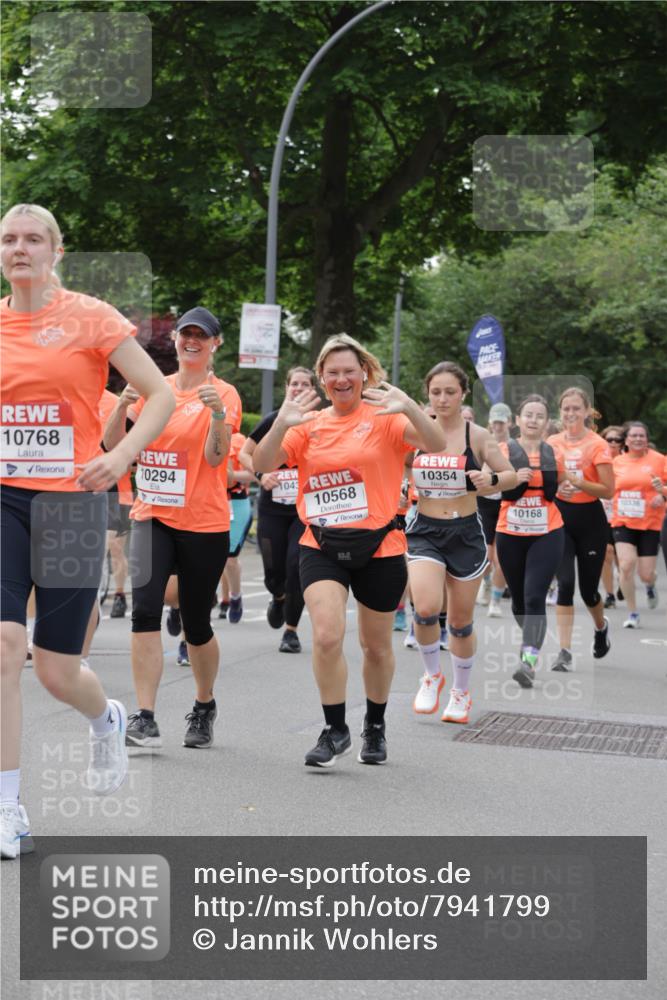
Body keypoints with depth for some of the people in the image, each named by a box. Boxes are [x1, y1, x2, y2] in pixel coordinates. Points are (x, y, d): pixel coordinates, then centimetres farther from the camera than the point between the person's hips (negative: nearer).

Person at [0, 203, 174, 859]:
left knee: (56, 671, 1)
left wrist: (122, 455, -16)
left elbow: (161, 395, -2)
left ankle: (107, 721, 39)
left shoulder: (89, 317, -3)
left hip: (71, 498, -2)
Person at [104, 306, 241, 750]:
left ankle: (205, 707, 31)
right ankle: (145, 718, -15)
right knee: (145, 609, -16)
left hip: (204, 525, -2)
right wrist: (123, 406, -14)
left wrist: (218, 413, -30)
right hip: (153, 517, 2)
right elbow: (112, 442, 4)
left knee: (196, 624, 7)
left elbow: (215, 456, -14)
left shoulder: (223, 393, -2)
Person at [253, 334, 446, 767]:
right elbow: (263, 465, -3)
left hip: (379, 547, -1)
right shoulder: (309, 424, 6)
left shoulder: (384, 417, -3)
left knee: (376, 645, 13)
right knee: (327, 636, -18)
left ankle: (375, 726, 36)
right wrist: (281, 424, -21)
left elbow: (437, 445, -18)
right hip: (322, 547, 1)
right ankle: (335, 730, -1)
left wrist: (409, 408, -35)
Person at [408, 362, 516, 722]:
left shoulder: (477, 436, -4)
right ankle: (431, 676, 6)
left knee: (460, 621, 9)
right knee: (426, 608, -21)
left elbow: (512, 475, 2)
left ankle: (461, 692, 30)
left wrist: (490, 480, -18)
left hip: (465, 533, 0)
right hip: (425, 532, 0)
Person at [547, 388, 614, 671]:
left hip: (589, 519, -2)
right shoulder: (552, 443, 3)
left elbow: (608, 490, -13)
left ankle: (601, 627, 41)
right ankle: (565, 652, -8)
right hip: (559, 517, 2)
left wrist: (578, 481, -25)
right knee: (565, 583, -10)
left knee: (588, 589, 7)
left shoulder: (597, 445, -9)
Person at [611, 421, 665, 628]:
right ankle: (632, 613, 1)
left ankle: (650, 585, 39)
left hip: (650, 524, -1)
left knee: (645, 574, -1)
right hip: (623, 523, 1)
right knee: (626, 566, -15)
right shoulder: (617, 462, 6)